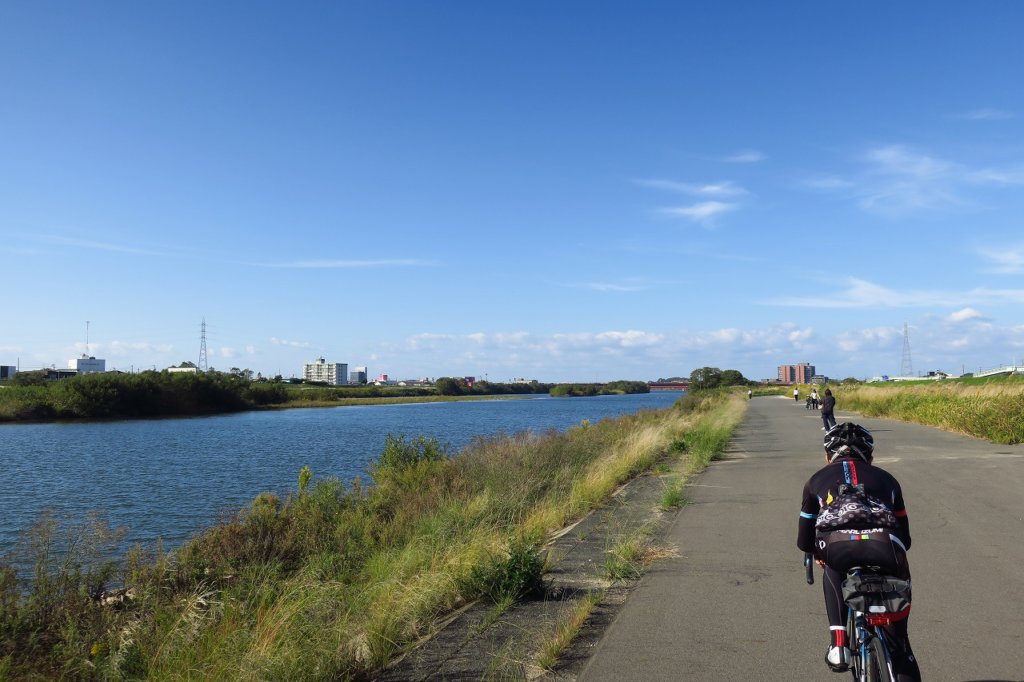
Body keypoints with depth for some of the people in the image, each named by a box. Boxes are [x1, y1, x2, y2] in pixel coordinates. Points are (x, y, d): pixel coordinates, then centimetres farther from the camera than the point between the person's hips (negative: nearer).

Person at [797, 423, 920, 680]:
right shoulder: (886, 478, 33)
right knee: (897, 638, 22)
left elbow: (804, 542, 32)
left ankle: (838, 644, 23)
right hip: (885, 548, 2)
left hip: (838, 549, -1)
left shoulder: (817, 480, 29)